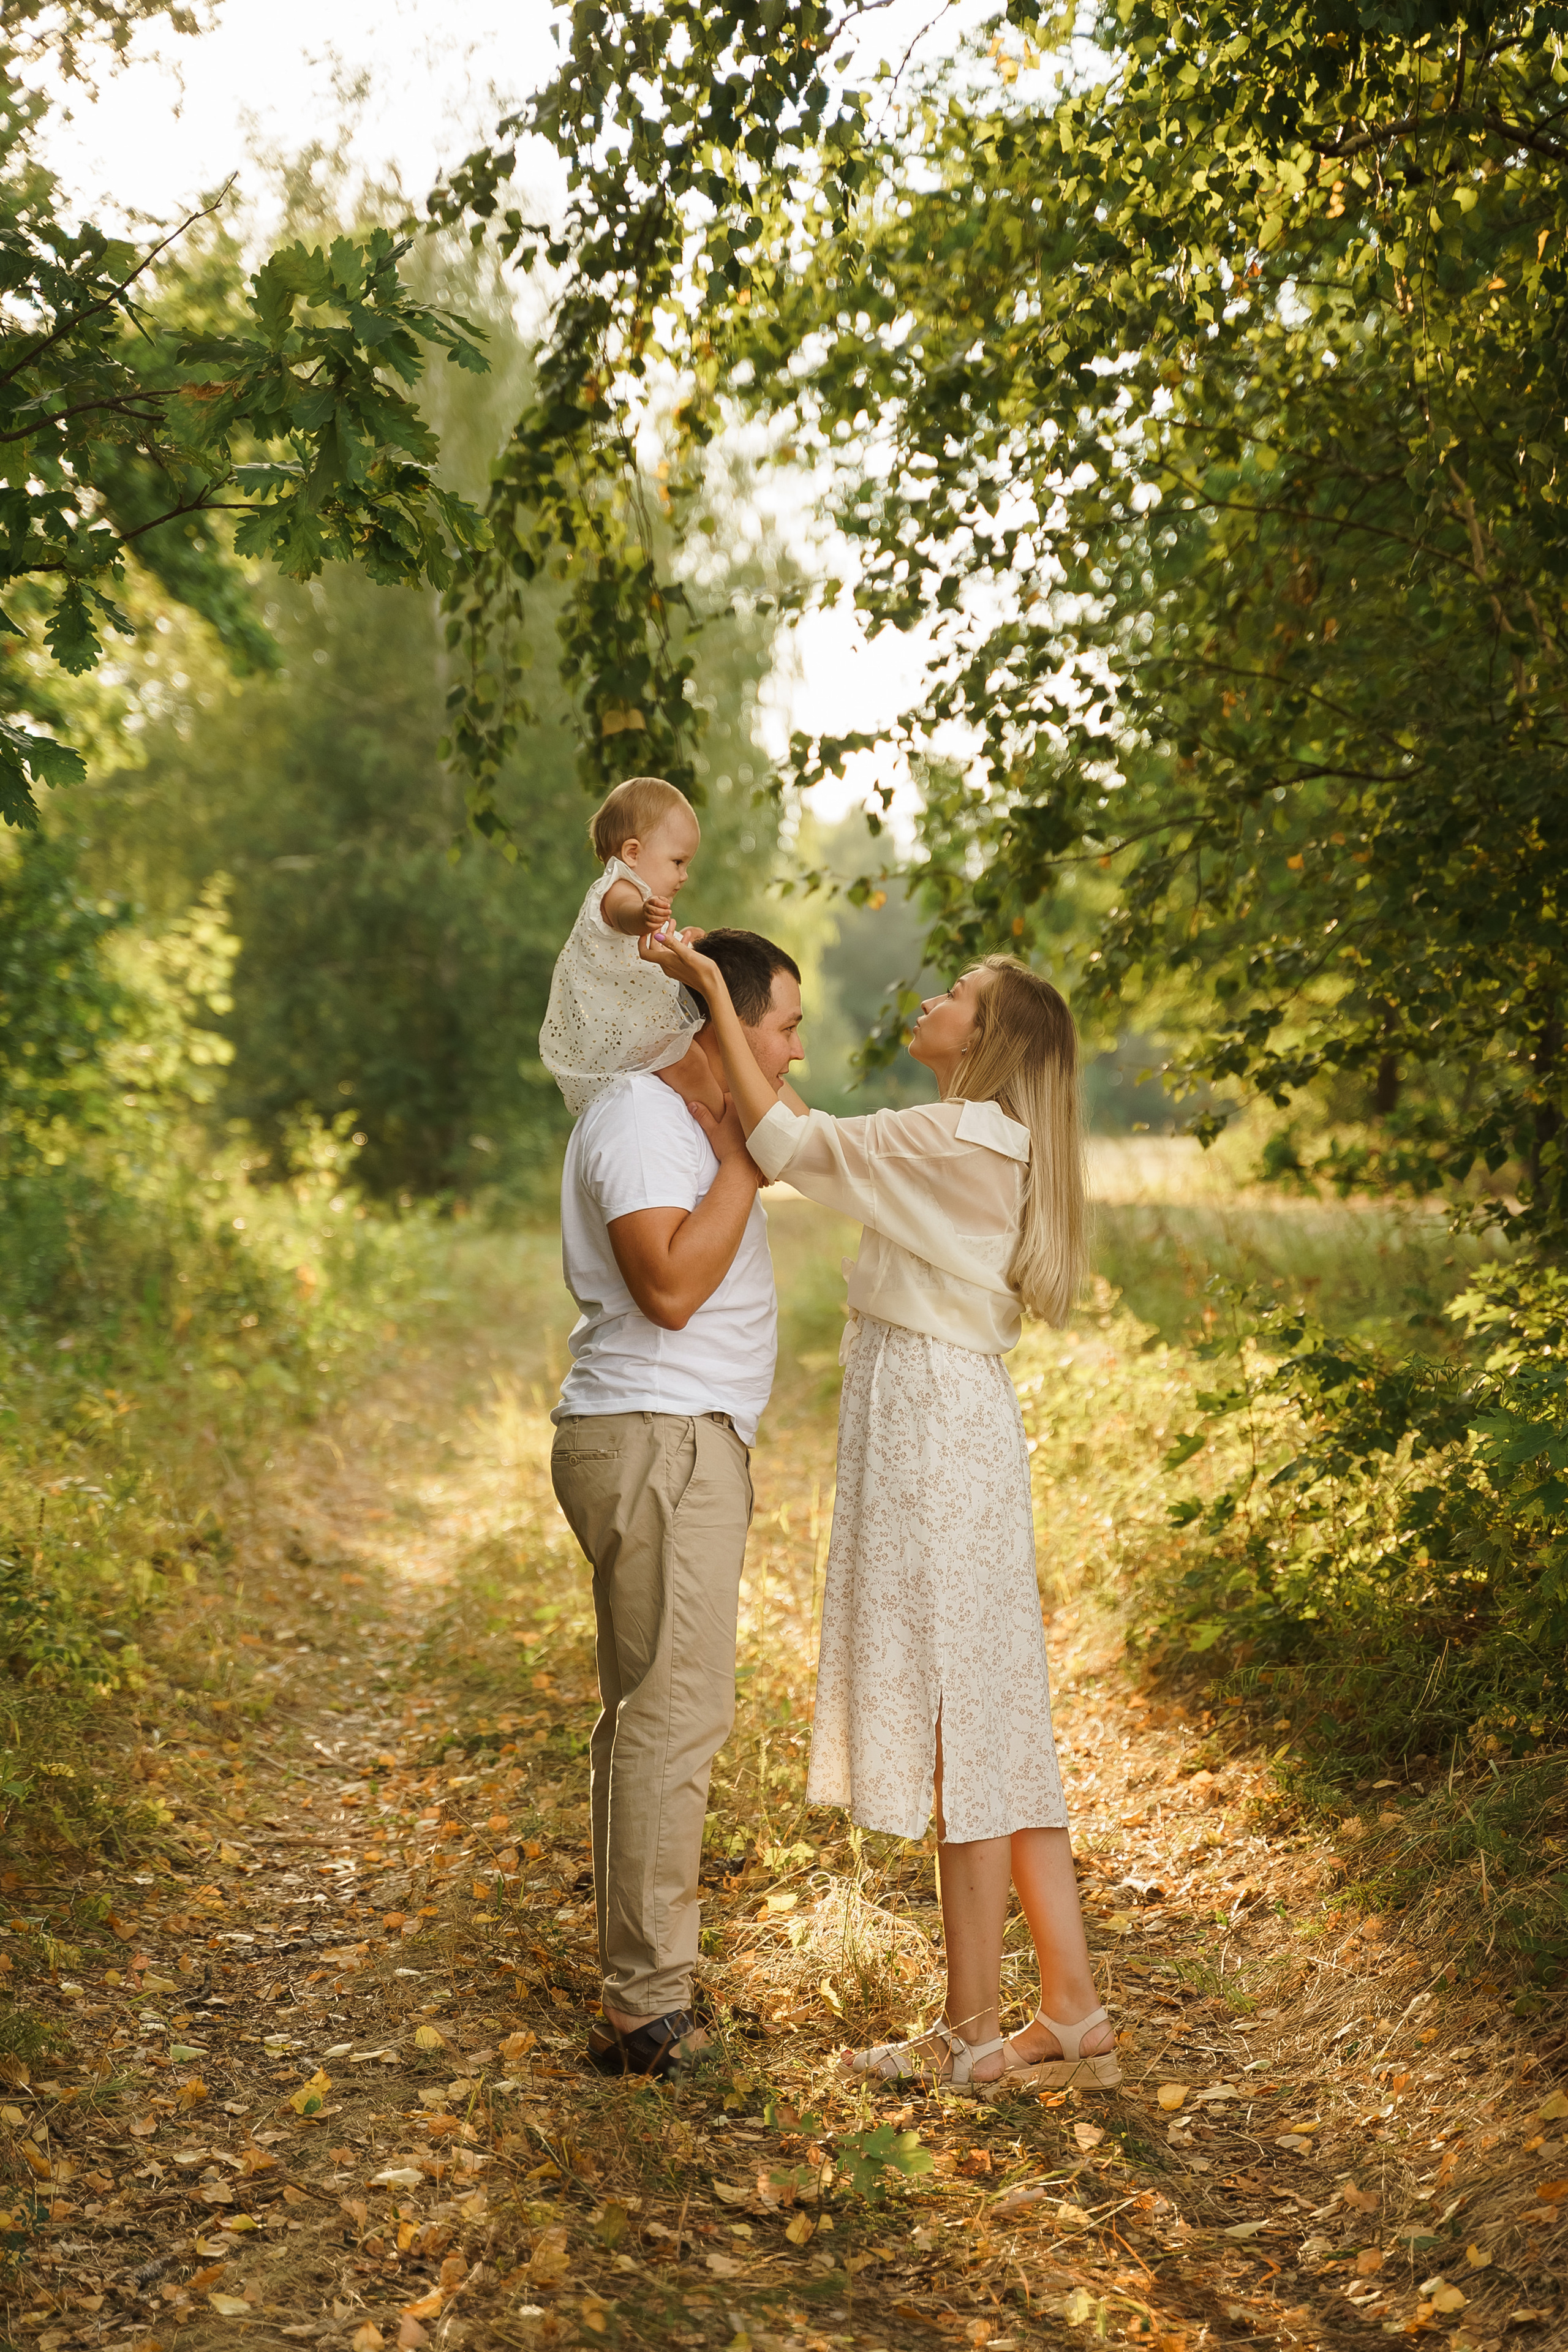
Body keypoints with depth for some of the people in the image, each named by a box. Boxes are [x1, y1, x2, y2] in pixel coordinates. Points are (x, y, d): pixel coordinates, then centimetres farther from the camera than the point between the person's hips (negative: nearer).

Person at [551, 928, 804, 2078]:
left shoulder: (689, 1120, 19)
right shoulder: (638, 1119, -14)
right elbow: (671, 1285, -25)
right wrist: (745, 1155, -19)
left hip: (682, 1443, 11)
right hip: (659, 1440, -11)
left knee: (647, 1712, 13)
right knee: (675, 1712, -10)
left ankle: (642, 1980, 21)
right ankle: (650, 2008, -6)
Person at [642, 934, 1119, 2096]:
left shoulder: (958, 1142, -13)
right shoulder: (987, 1148, 17)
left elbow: (787, 1144, -12)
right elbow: (833, 1150, 20)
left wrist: (715, 993, -5)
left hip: (936, 1432, -10)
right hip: (951, 1423, 10)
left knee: (962, 1731, -3)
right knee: (1000, 1727, 11)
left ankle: (973, 2034, 6)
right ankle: (1075, 2014, 16)